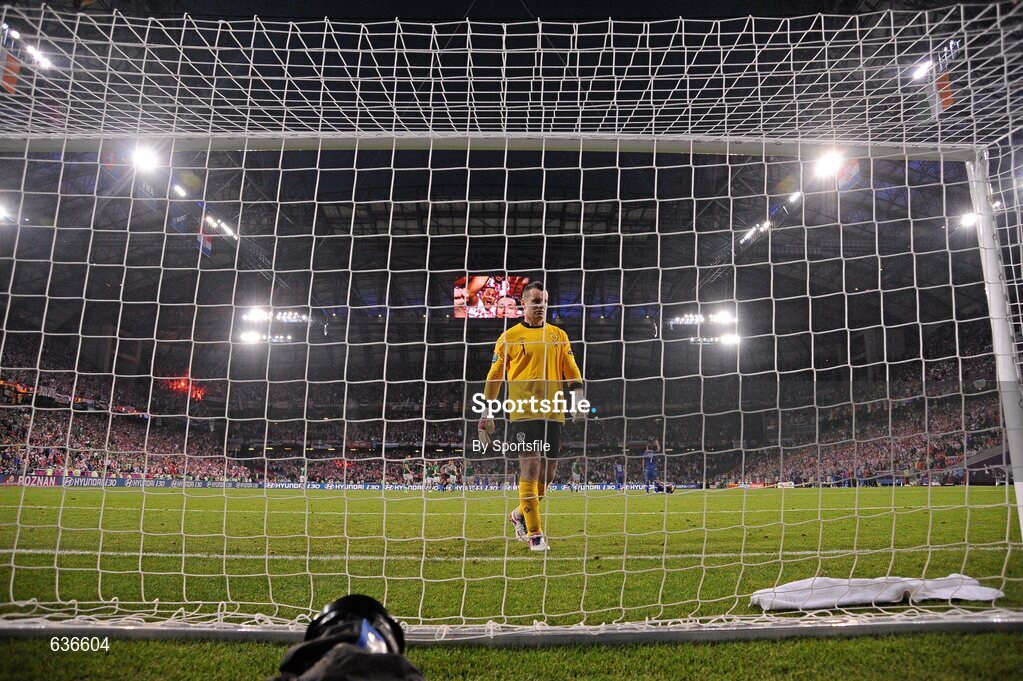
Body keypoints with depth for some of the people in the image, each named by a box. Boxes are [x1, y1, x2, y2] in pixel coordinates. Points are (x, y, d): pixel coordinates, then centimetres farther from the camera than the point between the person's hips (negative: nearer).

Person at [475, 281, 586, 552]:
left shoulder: (559, 335, 15)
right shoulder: (509, 337, 5)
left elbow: (571, 370, 16)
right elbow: (494, 376, 7)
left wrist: (577, 399, 1)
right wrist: (486, 414, 4)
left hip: (553, 413, 4)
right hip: (523, 412, -4)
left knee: (548, 471, 7)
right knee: (530, 468, -11)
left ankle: (520, 515, 31)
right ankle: (534, 535, -3)